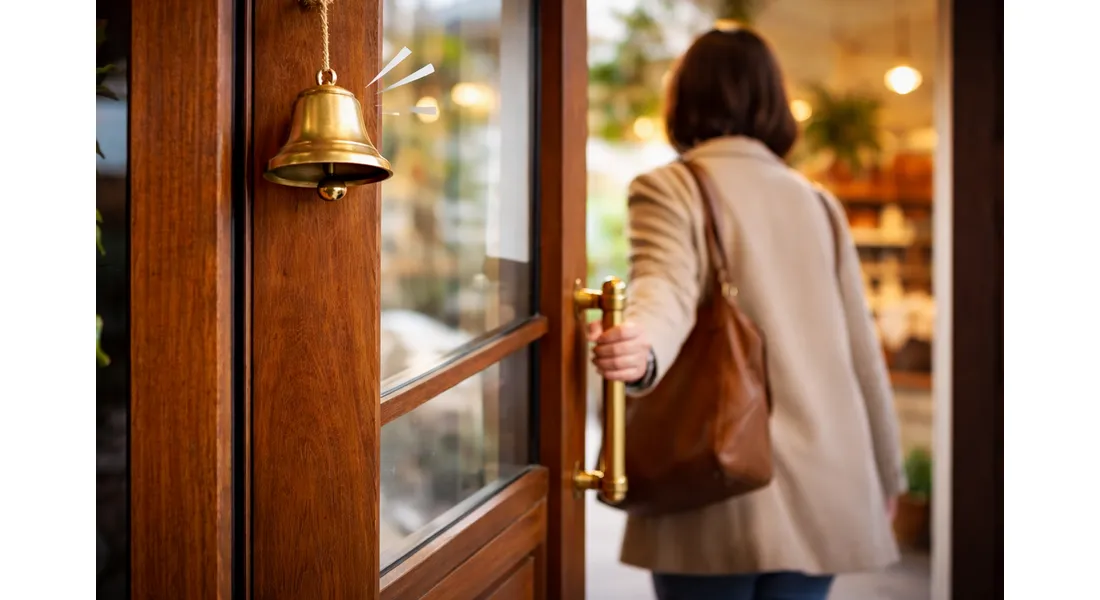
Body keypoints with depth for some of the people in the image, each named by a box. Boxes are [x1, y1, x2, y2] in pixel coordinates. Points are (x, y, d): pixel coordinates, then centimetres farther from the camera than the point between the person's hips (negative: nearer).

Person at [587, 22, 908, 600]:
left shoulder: (669, 188, -2)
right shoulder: (818, 202, 12)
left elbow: (667, 290, -21)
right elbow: (861, 351, 14)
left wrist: (640, 349, -42)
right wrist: (886, 475, 24)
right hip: (823, 494, 4)